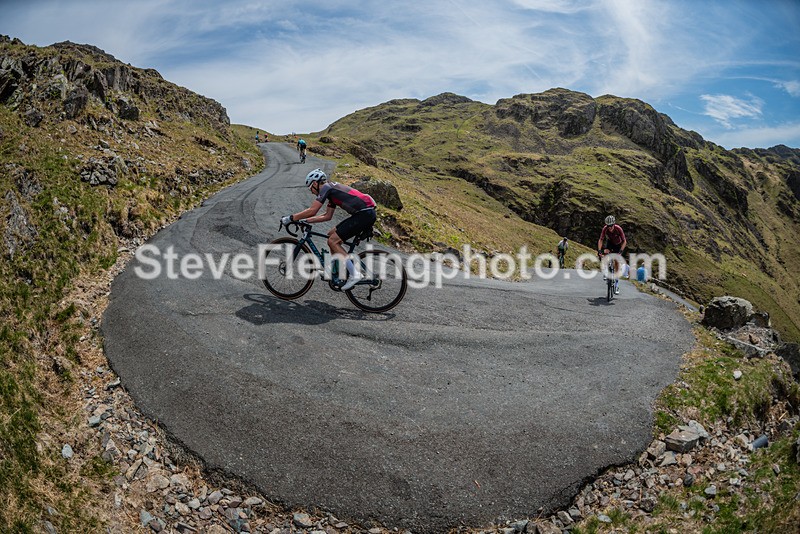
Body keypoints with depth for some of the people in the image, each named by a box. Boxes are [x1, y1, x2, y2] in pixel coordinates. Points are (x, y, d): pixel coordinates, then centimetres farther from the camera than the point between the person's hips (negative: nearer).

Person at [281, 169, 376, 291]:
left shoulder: (326, 187, -3)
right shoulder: (332, 189, 25)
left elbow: (312, 211, -11)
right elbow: (327, 216, 29)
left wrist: (290, 218, -2)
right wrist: (306, 220, 26)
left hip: (365, 214, -10)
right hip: (365, 213, 10)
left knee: (333, 241, -8)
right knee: (332, 235, 15)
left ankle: (354, 274, -9)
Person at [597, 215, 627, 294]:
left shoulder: (618, 229, -33)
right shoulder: (605, 229, -28)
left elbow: (624, 241, -28)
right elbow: (600, 240, -21)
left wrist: (621, 251, -39)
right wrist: (599, 250, -34)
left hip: (618, 244, -2)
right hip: (609, 242, 2)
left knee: (616, 262, -5)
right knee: (606, 252, -30)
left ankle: (616, 284, 3)